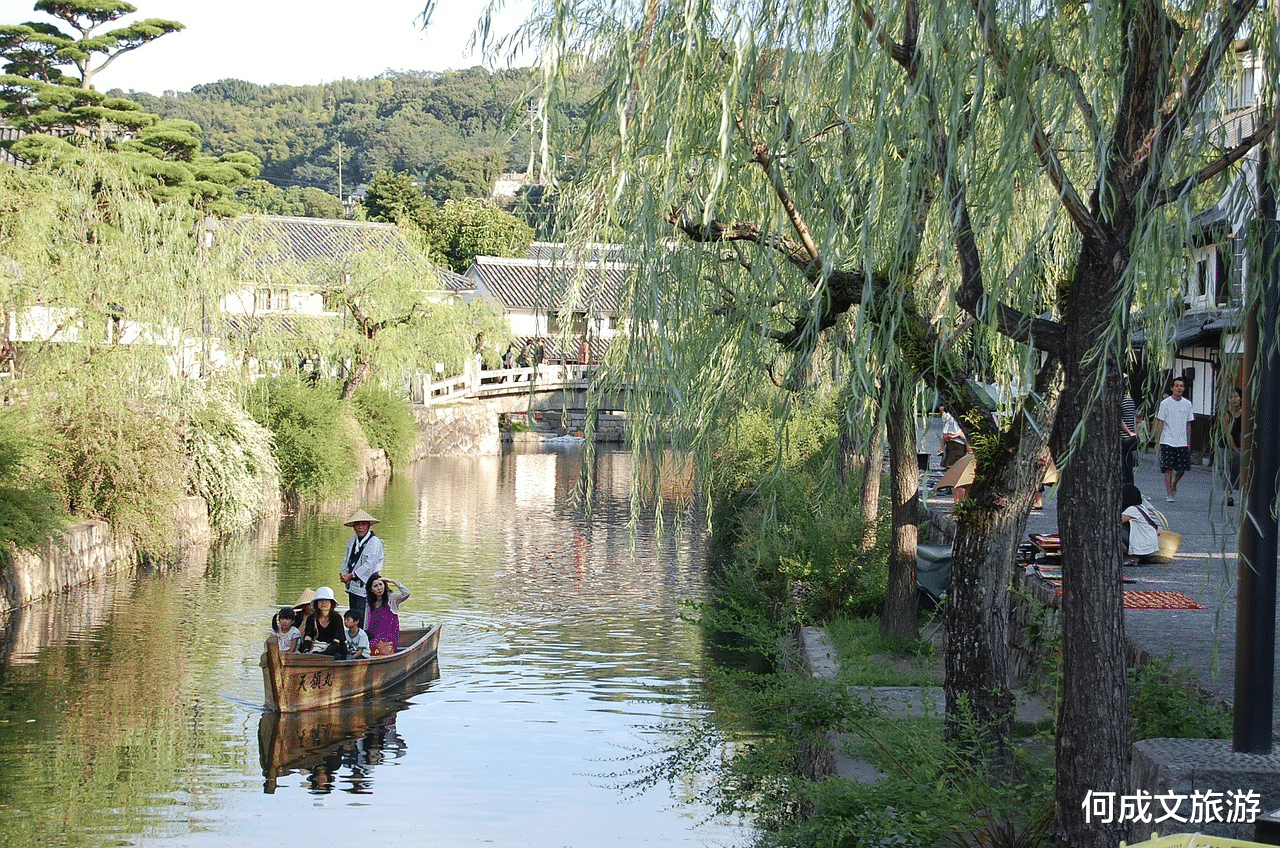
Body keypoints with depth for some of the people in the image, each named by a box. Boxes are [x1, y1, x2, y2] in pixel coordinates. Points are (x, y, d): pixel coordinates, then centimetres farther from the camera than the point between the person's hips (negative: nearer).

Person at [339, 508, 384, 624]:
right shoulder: (353, 539, 11)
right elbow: (347, 559, 16)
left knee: (361, 617, -12)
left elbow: (368, 565, -16)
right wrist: (343, 574, -2)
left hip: (365, 585, -7)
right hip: (353, 586, 7)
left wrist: (350, 576, -14)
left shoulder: (374, 542, -11)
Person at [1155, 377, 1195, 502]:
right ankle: (1169, 493, 3)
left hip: (1182, 442, 3)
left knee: (1182, 468, -2)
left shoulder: (1187, 404, 9)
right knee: (1168, 468, -6)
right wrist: (1157, 441, -4)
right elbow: (1160, 423, 0)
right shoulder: (1165, 403, -1)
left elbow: (1188, 424, 14)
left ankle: (1173, 484, 27)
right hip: (1167, 441, -3)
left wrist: (1189, 442, 11)